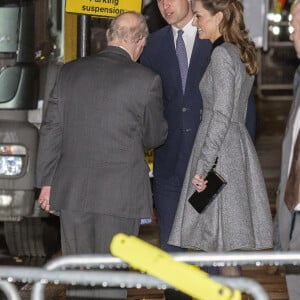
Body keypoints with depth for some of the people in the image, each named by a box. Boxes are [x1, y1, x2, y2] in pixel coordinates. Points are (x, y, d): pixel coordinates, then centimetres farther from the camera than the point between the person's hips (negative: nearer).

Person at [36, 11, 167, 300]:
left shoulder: (70, 71, 3)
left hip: (71, 190, 3)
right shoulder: (146, 80, -8)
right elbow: (154, 137, 3)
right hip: (120, 193, -3)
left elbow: (51, 129, 5)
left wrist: (46, 181, 12)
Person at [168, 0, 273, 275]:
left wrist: (203, 166, -19)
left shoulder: (222, 54, -14)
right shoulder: (242, 52, 13)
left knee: (219, 241, -5)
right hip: (238, 146, 9)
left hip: (220, 149, -9)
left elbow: (222, 115, -19)